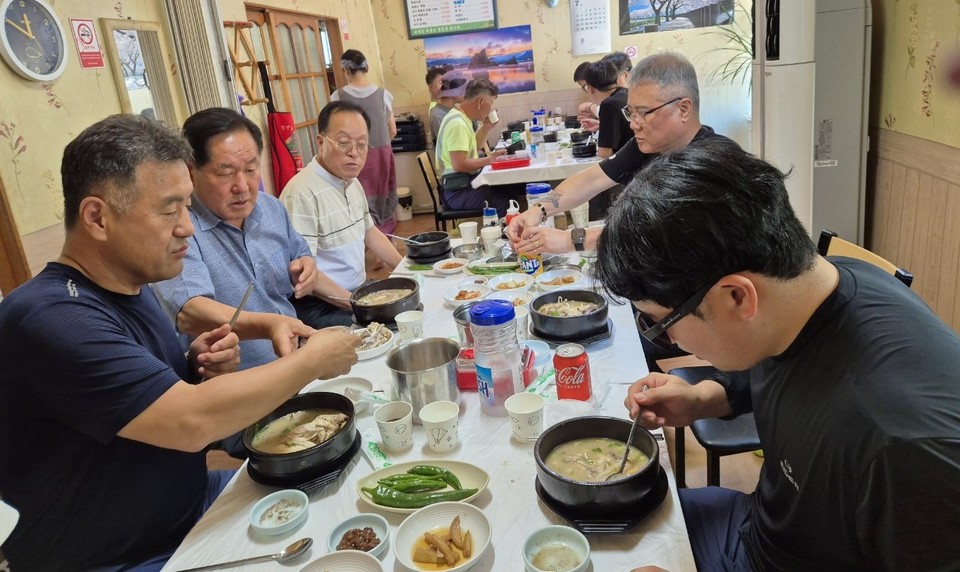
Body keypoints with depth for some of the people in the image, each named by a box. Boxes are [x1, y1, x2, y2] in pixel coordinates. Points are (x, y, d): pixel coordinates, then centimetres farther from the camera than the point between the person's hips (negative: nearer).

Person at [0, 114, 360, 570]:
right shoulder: (52, 319, -27)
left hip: (193, 503, 8)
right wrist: (311, 360, -20)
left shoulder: (130, 284, 2)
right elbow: (191, 421, -32)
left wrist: (196, 367, -8)